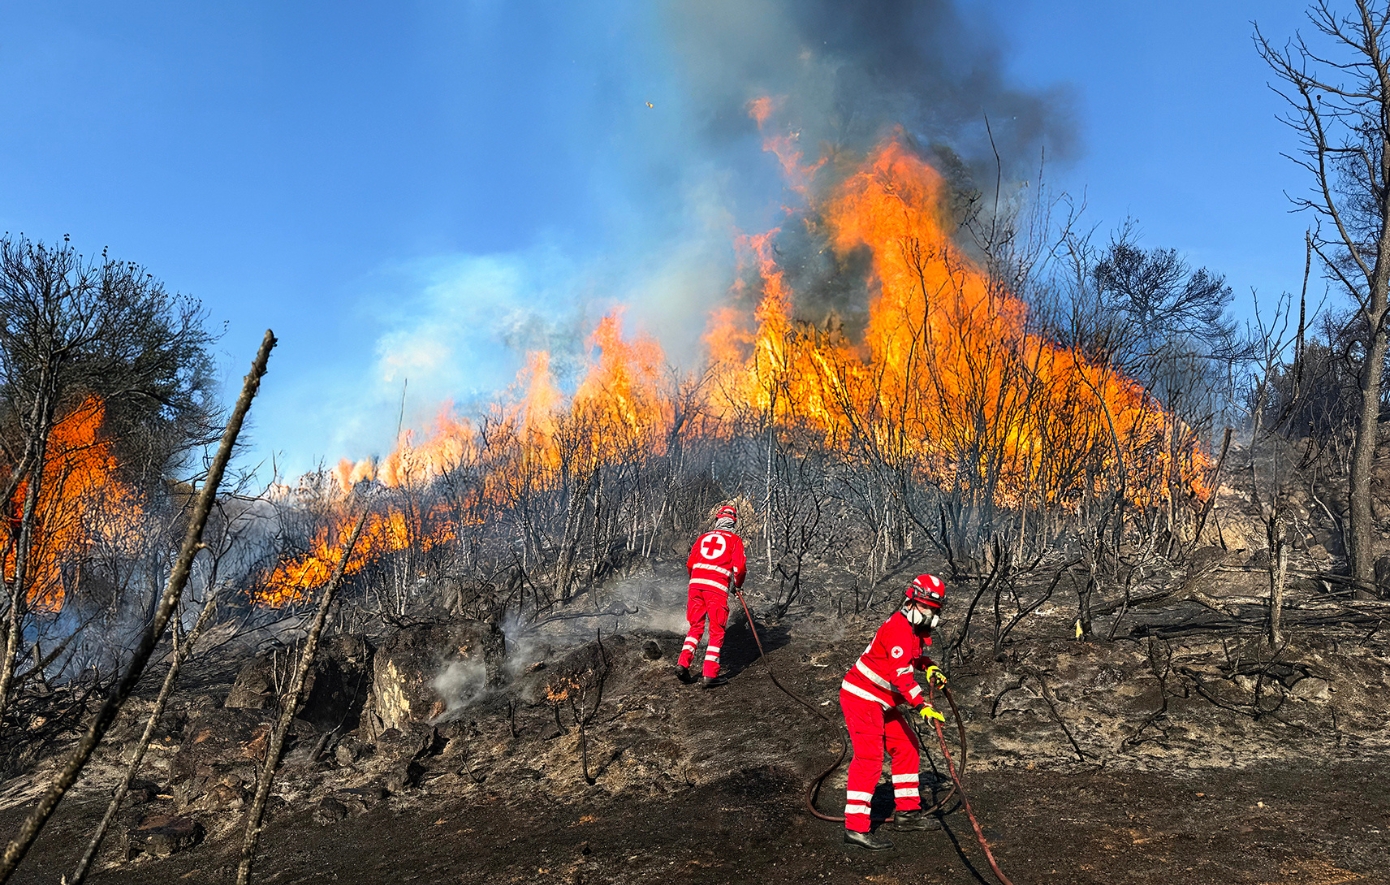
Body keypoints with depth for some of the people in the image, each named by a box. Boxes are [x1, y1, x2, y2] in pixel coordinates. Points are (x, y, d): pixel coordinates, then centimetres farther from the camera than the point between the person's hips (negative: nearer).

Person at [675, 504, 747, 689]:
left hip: (696, 582, 4)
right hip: (718, 586, -4)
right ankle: (709, 675, -4)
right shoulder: (735, 540, 9)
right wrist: (738, 584, 16)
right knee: (717, 631, 3)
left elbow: (689, 563, 17)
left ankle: (683, 663, 1)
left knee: (696, 627, 16)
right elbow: (740, 567, -2)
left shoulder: (703, 537, 20)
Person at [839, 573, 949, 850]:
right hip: (862, 697, -10)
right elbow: (901, 673, -30)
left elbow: (914, 655, 30)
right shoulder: (898, 627, -22)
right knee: (869, 758, -16)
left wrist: (929, 667, 8)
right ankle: (856, 827, -16)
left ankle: (907, 811, 26)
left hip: (883, 702, 10)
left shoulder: (916, 629, 9)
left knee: (906, 747, 14)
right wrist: (921, 705, -37)